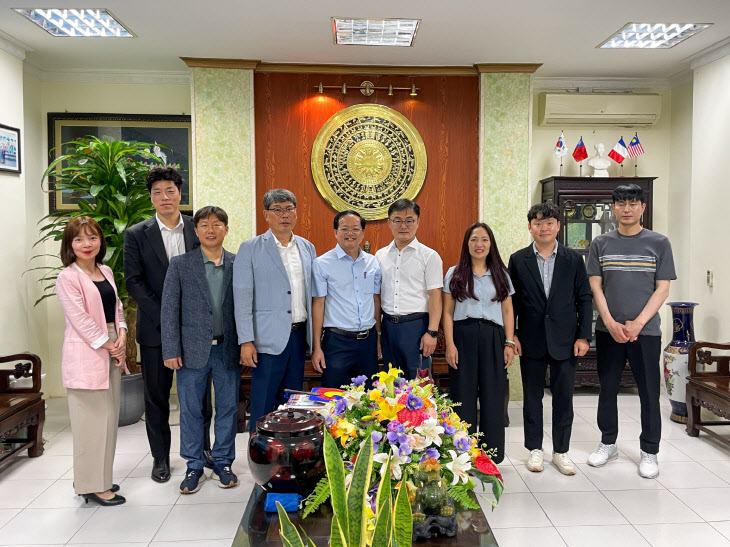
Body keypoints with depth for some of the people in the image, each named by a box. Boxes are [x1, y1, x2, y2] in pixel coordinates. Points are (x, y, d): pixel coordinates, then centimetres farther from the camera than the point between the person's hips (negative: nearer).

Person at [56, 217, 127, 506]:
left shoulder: (106, 272, 13)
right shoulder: (67, 277, -8)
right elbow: (80, 318, -13)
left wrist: (122, 334, -3)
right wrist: (109, 345, -11)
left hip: (111, 352, 7)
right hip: (86, 355, -7)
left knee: (109, 417, 12)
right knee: (91, 419, -2)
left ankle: (99, 478, 25)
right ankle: (92, 486, 10)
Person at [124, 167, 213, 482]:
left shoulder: (198, 230, 3)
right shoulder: (136, 234, 1)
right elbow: (134, 282, -4)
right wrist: (163, 317, -13)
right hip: (155, 327, 0)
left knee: (199, 391, 10)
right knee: (156, 394, 9)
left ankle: (203, 447, 29)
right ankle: (160, 457, 25)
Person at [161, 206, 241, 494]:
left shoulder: (238, 264, 3)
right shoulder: (180, 264, 0)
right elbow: (169, 310, -1)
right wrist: (171, 350, -6)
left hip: (228, 349, 1)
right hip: (193, 349, -1)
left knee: (227, 409, 10)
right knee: (190, 410, 9)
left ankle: (222, 463, 27)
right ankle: (195, 467, 25)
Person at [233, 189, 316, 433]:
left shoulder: (308, 248, 11)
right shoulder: (250, 248, -3)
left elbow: (312, 294, 13)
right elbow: (242, 297, -6)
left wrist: (314, 336, 8)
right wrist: (246, 341, -11)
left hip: (299, 336, 4)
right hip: (269, 338, -4)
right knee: (263, 404, 2)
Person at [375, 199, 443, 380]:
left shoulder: (429, 256, -2)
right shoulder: (380, 255, 10)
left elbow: (435, 296, -7)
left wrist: (432, 332, -14)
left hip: (416, 324, -4)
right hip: (389, 324, 4)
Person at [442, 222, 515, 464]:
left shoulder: (500, 274, 12)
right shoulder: (455, 274, 6)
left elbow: (507, 312, 11)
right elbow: (447, 312, 3)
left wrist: (509, 343, 2)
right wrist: (450, 344, -6)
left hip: (493, 338, 2)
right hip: (463, 337, -1)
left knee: (493, 397, 4)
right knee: (463, 396, 3)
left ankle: (491, 454, 17)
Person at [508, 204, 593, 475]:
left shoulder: (574, 259, 3)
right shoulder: (518, 260, 1)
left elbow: (585, 299, 3)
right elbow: (511, 300, 3)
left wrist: (584, 336, -3)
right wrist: (511, 334, -3)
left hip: (565, 341, 0)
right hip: (531, 341, 0)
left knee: (564, 397, 8)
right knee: (532, 396, 10)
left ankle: (561, 451, 23)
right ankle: (535, 449, 24)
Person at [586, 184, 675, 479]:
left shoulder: (659, 243, 1)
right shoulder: (601, 244, 5)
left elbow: (662, 289, -2)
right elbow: (595, 287, 2)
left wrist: (637, 324, -13)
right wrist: (610, 323, -10)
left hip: (646, 331, -1)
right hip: (608, 330, 2)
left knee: (649, 393, 5)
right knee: (607, 389, 10)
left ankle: (649, 452, 20)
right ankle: (608, 444, 26)